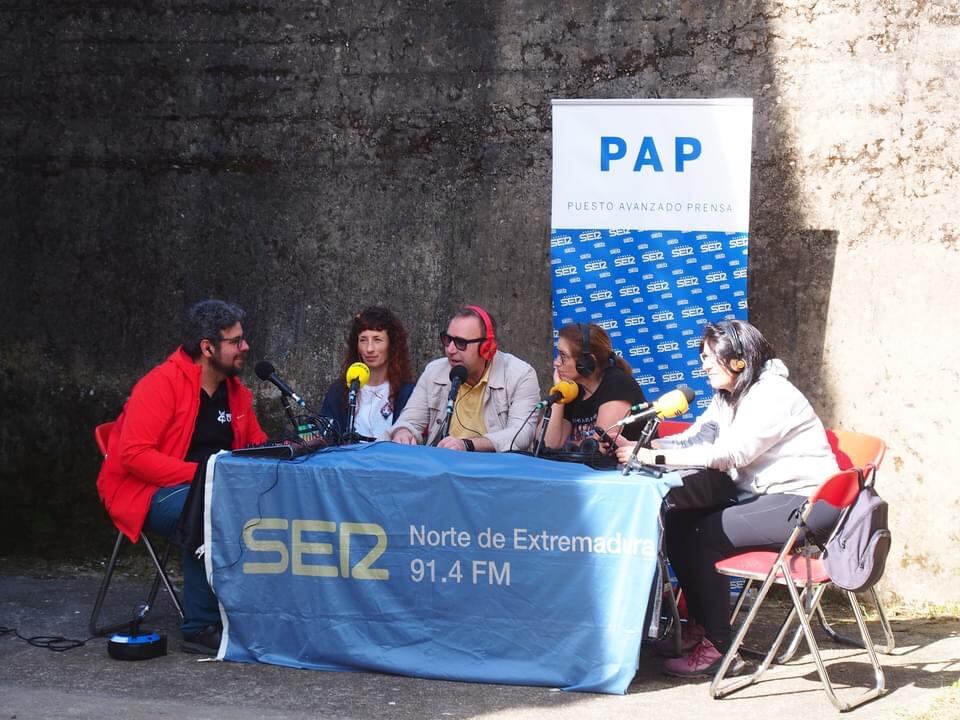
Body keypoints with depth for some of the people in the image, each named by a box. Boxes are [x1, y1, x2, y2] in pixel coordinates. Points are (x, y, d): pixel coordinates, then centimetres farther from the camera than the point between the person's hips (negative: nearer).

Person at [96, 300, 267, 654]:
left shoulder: (235, 390, 8)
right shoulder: (161, 384, -15)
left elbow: (257, 445, 20)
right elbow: (133, 455, -22)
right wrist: (198, 473, -28)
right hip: (146, 492, -7)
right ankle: (200, 628, -24)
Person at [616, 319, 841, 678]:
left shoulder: (773, 395, -17)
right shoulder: (727, 397, 13)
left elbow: (730, 453, -27)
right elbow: (695, 439, 3)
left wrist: (656, 457, -31)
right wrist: (643, 446, -15)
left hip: (804, 503, -9)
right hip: (762, 497, 9)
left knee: (706, 534, -22)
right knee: (679, 521, -5)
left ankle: (718, 646, -14)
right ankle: (700, 621, 6)